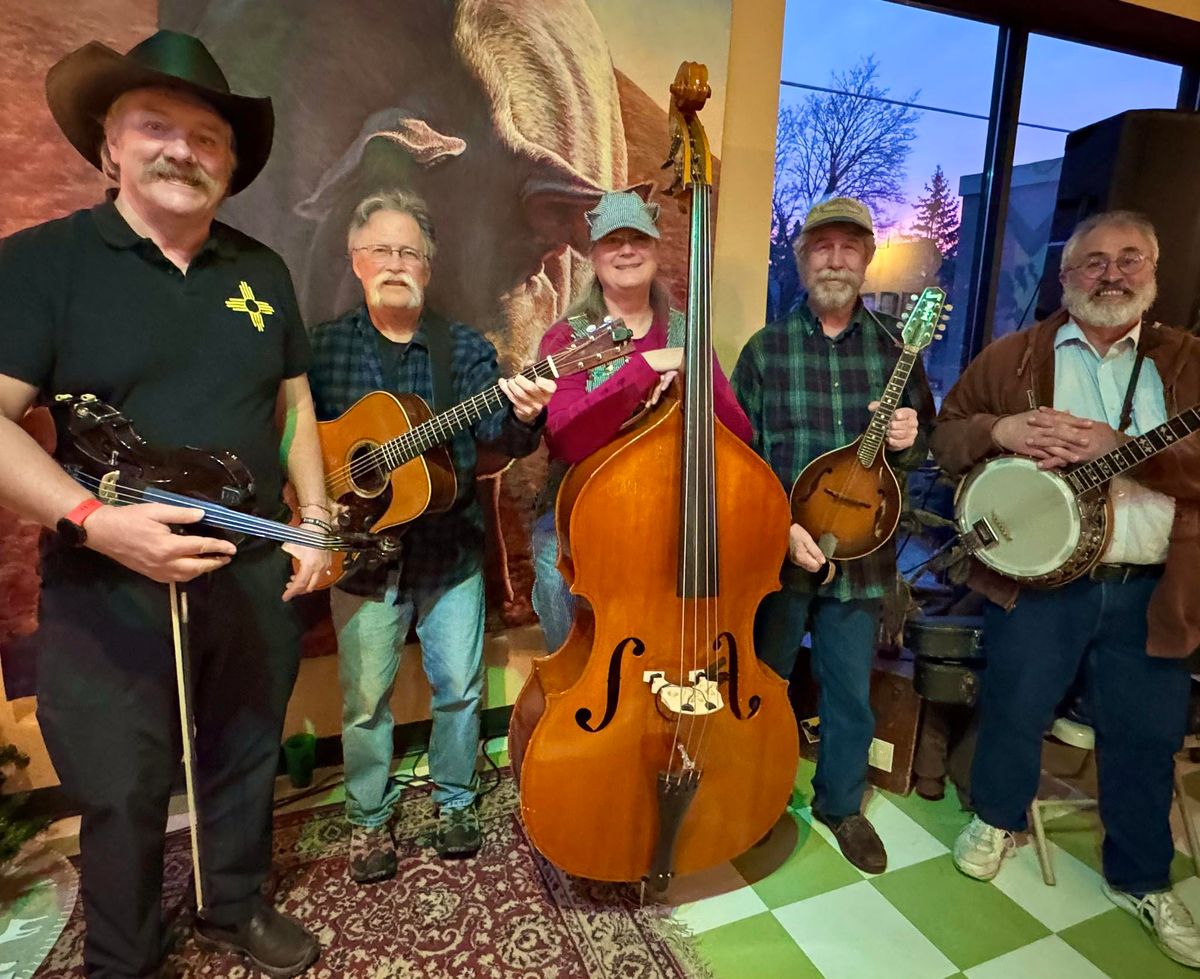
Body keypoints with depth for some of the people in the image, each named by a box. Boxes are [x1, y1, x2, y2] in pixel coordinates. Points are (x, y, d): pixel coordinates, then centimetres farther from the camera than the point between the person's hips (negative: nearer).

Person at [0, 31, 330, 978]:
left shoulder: (263, 271, 7)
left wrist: (316, 520, 3)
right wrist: (93, 519, -27)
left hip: (259, 576, 4)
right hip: (108, 590, -3)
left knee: (247, 762, 20)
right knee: (122, 796, 12)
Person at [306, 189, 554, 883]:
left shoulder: (464, 348, 0)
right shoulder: (325, 346, 0)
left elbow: (504, 437, -9)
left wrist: (525, 416, -30)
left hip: (450, 546, 1)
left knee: (460, 686, 10)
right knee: (365, 697, 11)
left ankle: (456, 800, 35)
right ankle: (370, 818, 34)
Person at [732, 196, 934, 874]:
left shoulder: (897, 345, 5)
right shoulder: (766, 348, -1)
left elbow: (928, 440, 12)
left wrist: (908, 440, -11)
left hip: (862, 552, 2)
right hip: (777, 551, -1)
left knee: (852, 692, 15)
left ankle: (841, 803, 40)